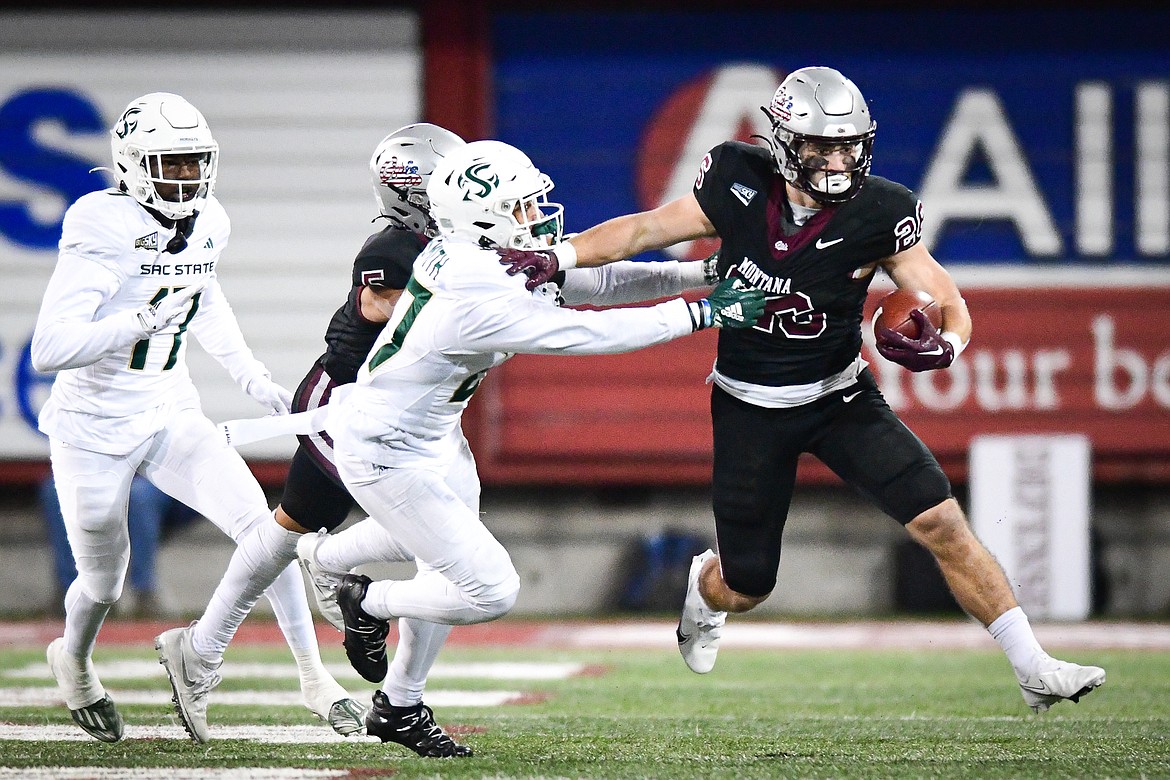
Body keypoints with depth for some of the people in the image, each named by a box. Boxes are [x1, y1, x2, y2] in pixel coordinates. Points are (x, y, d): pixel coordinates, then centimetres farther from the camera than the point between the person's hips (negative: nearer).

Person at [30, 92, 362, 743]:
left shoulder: (206, 225, -2)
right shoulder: (105, 232, -23)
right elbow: (49, 349, -30)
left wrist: (251, 376, 13)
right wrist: (143, 321, -39)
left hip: (169, 415, 5)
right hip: (96, 428, -5)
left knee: (261, 524, -13)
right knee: (103, 584, 12)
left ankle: (315, 677, -5)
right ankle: (73, 660, 47)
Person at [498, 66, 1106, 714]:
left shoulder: (875, 216, -19)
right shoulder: (739, 186, -15)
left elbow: (949, 306, -14)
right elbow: (646, 229, -2)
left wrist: (942, 345, -38)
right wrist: (554, 257, -14)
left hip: (840, 398, 0)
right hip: (750, 410, 0)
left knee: (940, 522, -14)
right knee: (745, 588, 9)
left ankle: (1033, 669, -5)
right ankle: (703, 589, 49)